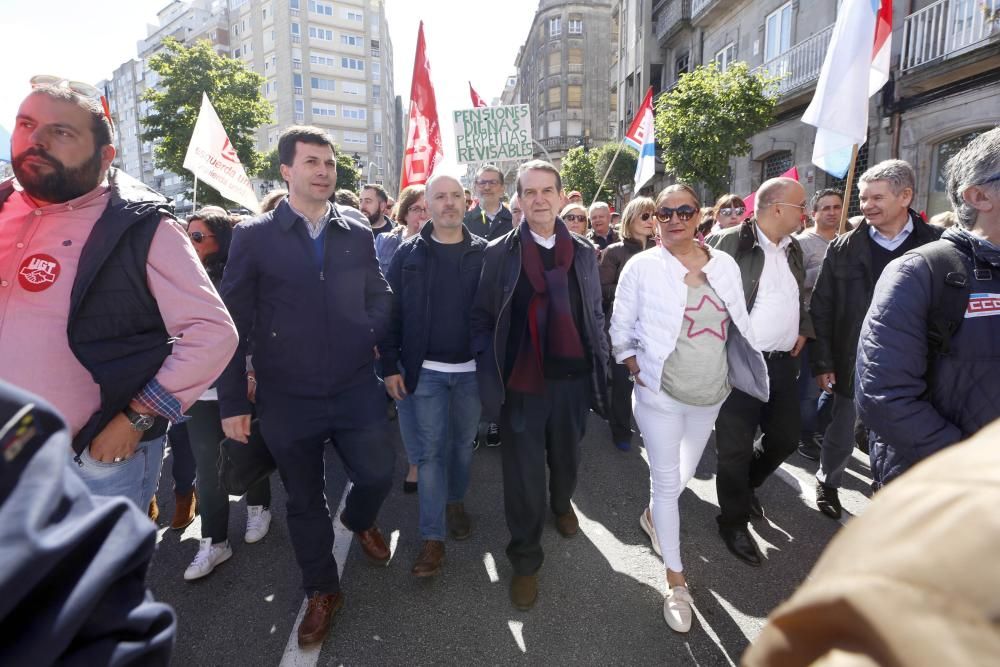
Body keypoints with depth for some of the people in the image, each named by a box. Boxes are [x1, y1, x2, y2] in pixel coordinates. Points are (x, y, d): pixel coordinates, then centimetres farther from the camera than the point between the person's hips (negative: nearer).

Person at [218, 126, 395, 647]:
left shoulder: (358, 234, 5)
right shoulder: (253, 236, -4)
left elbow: (380, 297, 13)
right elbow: (233, 323, -4)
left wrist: (368, 335, -8)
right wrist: (231, 401, -5)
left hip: (357, 389, 2)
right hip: (287, 398, -1)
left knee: (377, 476, 9)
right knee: (304, 500, 14)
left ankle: (358, 520, 46)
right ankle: (321, 591, 37)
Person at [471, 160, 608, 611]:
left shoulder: (583, 252, 6)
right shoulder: (500, 253, -3)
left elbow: (595, 315, 11)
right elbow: (482, 319, -1)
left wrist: (601, 366, 7)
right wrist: (491, 378, -8)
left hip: (572, 377, 3)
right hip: (522, 381, -3)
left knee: (566, 455, 21)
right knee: (523, 472, 5)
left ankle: (561, 502, 54)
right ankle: (525, 559, 25)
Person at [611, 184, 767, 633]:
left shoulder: (724, 264, 0)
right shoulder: (642, 267, -9)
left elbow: (738, 324, 9)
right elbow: (621, 329, -3)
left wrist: (730, 372, 5)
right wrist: (638, 371, -8)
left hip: (711, 393, 4)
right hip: (660, 394, -4)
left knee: (685, 472, 21)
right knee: (667, 480, 4)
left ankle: (653, 516, 53)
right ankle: (676, 581, 21)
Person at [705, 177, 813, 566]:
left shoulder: (793, 249, 11)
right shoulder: (728, 243, -13)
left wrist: (803, 329, 11)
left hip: (783, 363, 8)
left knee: (786, 437, 17)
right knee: (735, 449, 3)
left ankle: (747, 484, 44)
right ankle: (733, 521, 24)